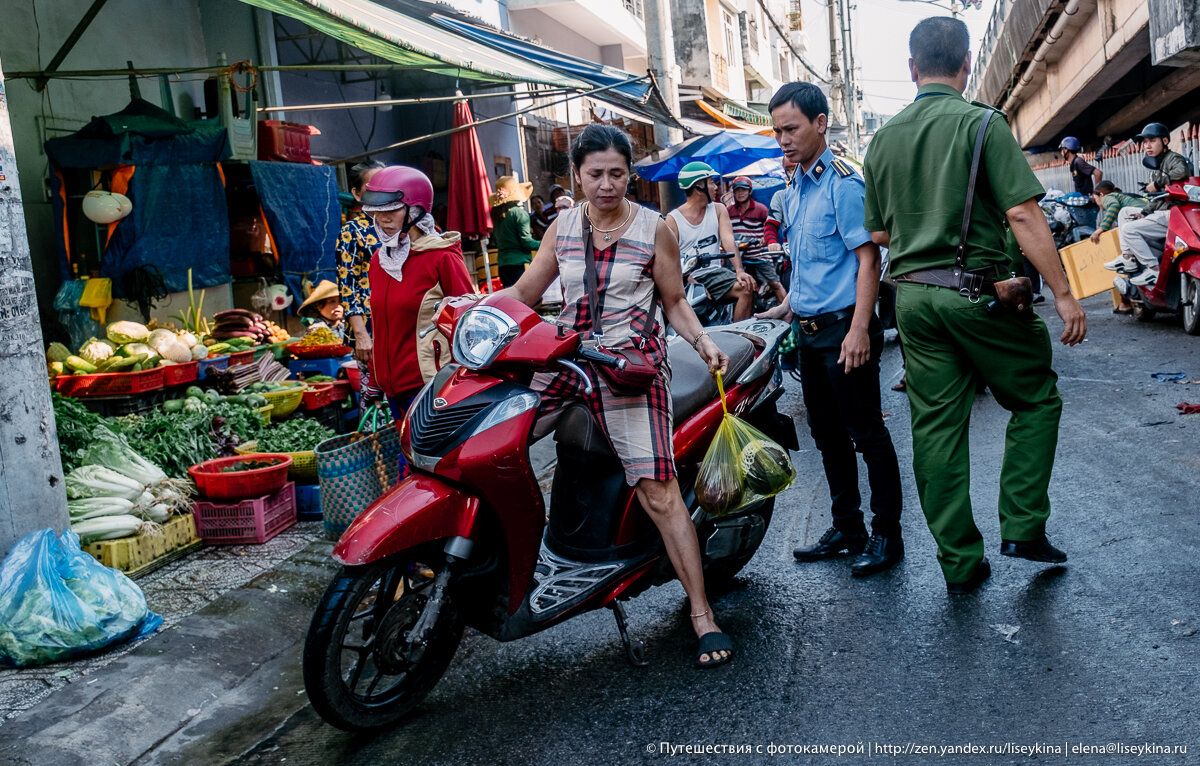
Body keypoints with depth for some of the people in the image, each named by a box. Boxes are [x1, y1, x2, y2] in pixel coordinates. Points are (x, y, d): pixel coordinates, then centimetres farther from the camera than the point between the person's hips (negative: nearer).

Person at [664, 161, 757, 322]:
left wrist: (739, 271, -21)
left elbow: (728, 241, -4)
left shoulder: (718, 210, 10)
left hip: (714, 272, 4)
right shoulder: (673, 220, -2)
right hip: (688, 278, -4)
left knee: (747, 288, -21)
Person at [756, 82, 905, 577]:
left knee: (866, 433, 0)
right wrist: (785, 308, 18)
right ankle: (847, 529, 27)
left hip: (843, 326, -9)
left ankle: (887, 536, 11)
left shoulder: (843, 183, -11)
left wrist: (859, 329, -23)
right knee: (827, 434, 15)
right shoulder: (793, 191, 15)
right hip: (808, 330, 9)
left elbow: (867, 258, -17)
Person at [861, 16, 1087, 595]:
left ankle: (960, 563, 13)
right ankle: (1022, 527, 10)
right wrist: (1063, 294, -11)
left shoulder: (884, 139, 9)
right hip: (976, 291, -5)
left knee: (936, 427, 6)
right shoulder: (982, 123, -7)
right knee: (1036, 398, 15)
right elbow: (1023, 215, -14)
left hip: (912, 294, 5)